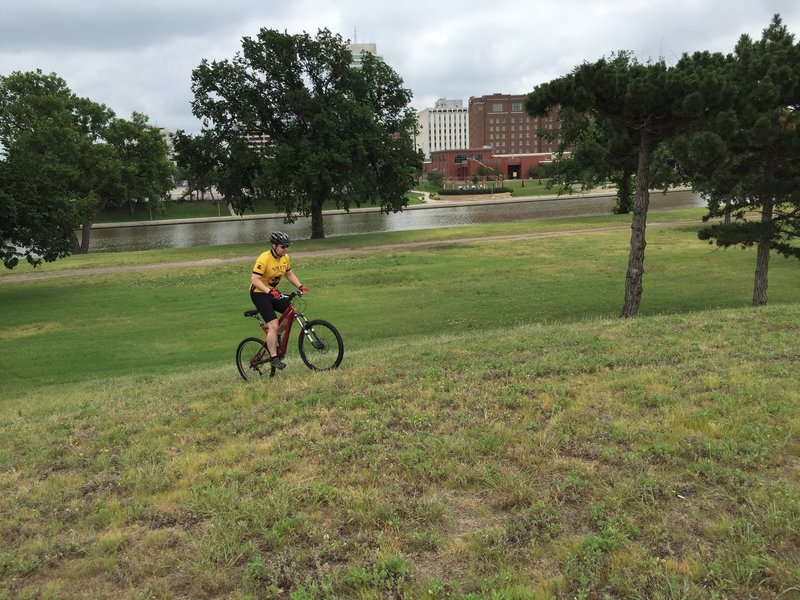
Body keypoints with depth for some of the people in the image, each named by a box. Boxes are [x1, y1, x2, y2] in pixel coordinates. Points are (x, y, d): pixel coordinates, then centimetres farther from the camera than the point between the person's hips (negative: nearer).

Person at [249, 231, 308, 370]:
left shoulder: (285, 258, -2)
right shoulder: (264, 259, -24)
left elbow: (289, 274, 13)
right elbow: (255, 280, -30)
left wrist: (300, 286, -2)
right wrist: (269, 291, -42)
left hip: (274, 292, 8)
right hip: (259, 293, -8)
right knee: (273, 325, -17)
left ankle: (272, 339, 15)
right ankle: (273, 358, -7)